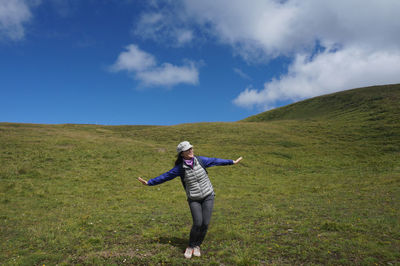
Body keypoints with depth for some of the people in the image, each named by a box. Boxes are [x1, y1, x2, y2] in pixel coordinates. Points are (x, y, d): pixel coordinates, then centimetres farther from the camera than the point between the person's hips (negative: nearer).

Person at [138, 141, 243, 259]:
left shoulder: (200, 160, -7)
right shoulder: (180, 168, -11)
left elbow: (215, 161, 5)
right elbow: (165, 176, -4)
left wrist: (232, 161, 15)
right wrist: (149, 182, -3)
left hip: (208, 196, 2)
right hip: (194, 199, -2)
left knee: (205, 223, -4)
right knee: (198, 223, -13)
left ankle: (197, 246, 21)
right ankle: (190, 247, 13)